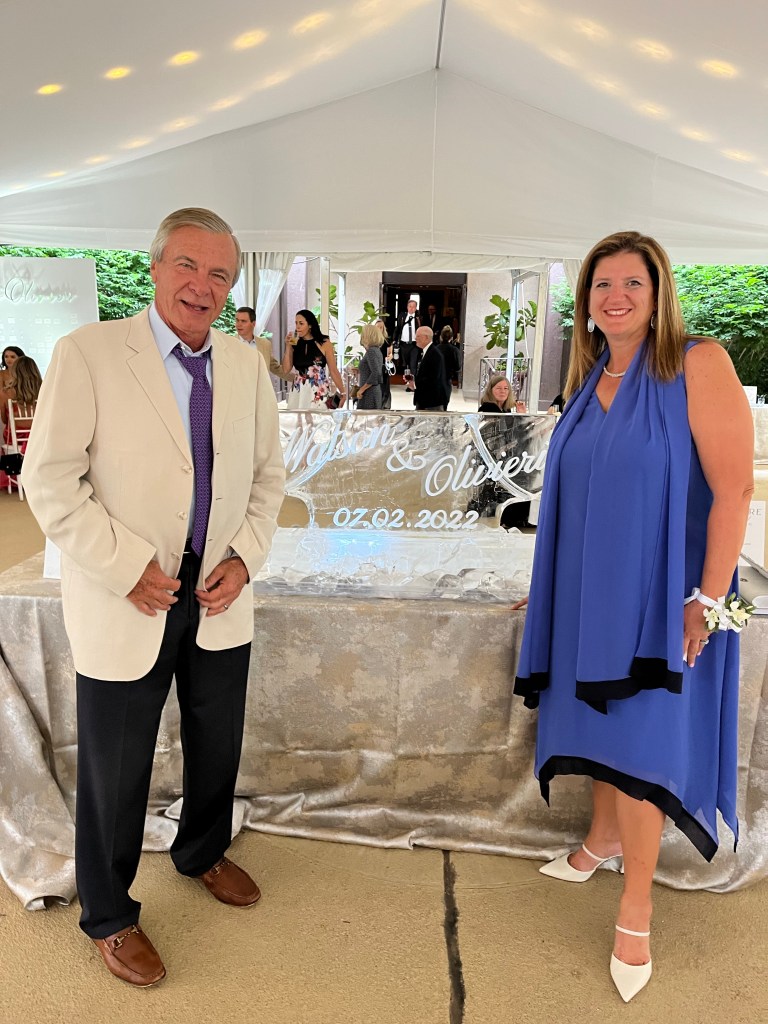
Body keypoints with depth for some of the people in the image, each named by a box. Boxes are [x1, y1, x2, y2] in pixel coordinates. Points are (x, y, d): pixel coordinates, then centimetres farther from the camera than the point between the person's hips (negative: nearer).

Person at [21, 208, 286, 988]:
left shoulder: (247, 366, 4)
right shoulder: (88, 352, -10)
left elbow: (267, 473, 10)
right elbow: (50, 480, -12)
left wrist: (244, 558, -3)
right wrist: (128, 568, -16)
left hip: (219, 597, 5)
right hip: (125, 602, -4)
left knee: (218, 748, 21)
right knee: (115, 772, 11)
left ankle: (202, 854, 50)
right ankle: (108, 917, 36)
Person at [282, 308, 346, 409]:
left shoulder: (324, 344, 0)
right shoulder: (295, 344, 8)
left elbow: (333, 371, 2)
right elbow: (286, 369, 2)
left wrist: (343, 392, 0)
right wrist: (288, 346, -2)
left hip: (319, 394, -3)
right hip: (298, 394, 3)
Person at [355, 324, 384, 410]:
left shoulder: (371, 351, -13)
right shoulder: (377, 350, 14)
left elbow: (376, 373, -23)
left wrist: (362, 389, -17)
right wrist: (359, 371, 20)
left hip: (369, 393, -10)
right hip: (376, 391, 10)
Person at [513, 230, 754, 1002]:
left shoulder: (698, 365, -12)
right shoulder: (590, 378, 7)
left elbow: (733, 488, -16)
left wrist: (706, 601, -18)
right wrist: (553, 584, 15)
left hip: (656, 596, -6)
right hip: (590, 590, 6)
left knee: (638, 741, -2)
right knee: (599, 725, 18)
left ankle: (635, 914, 15)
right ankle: (603, 841, 40)